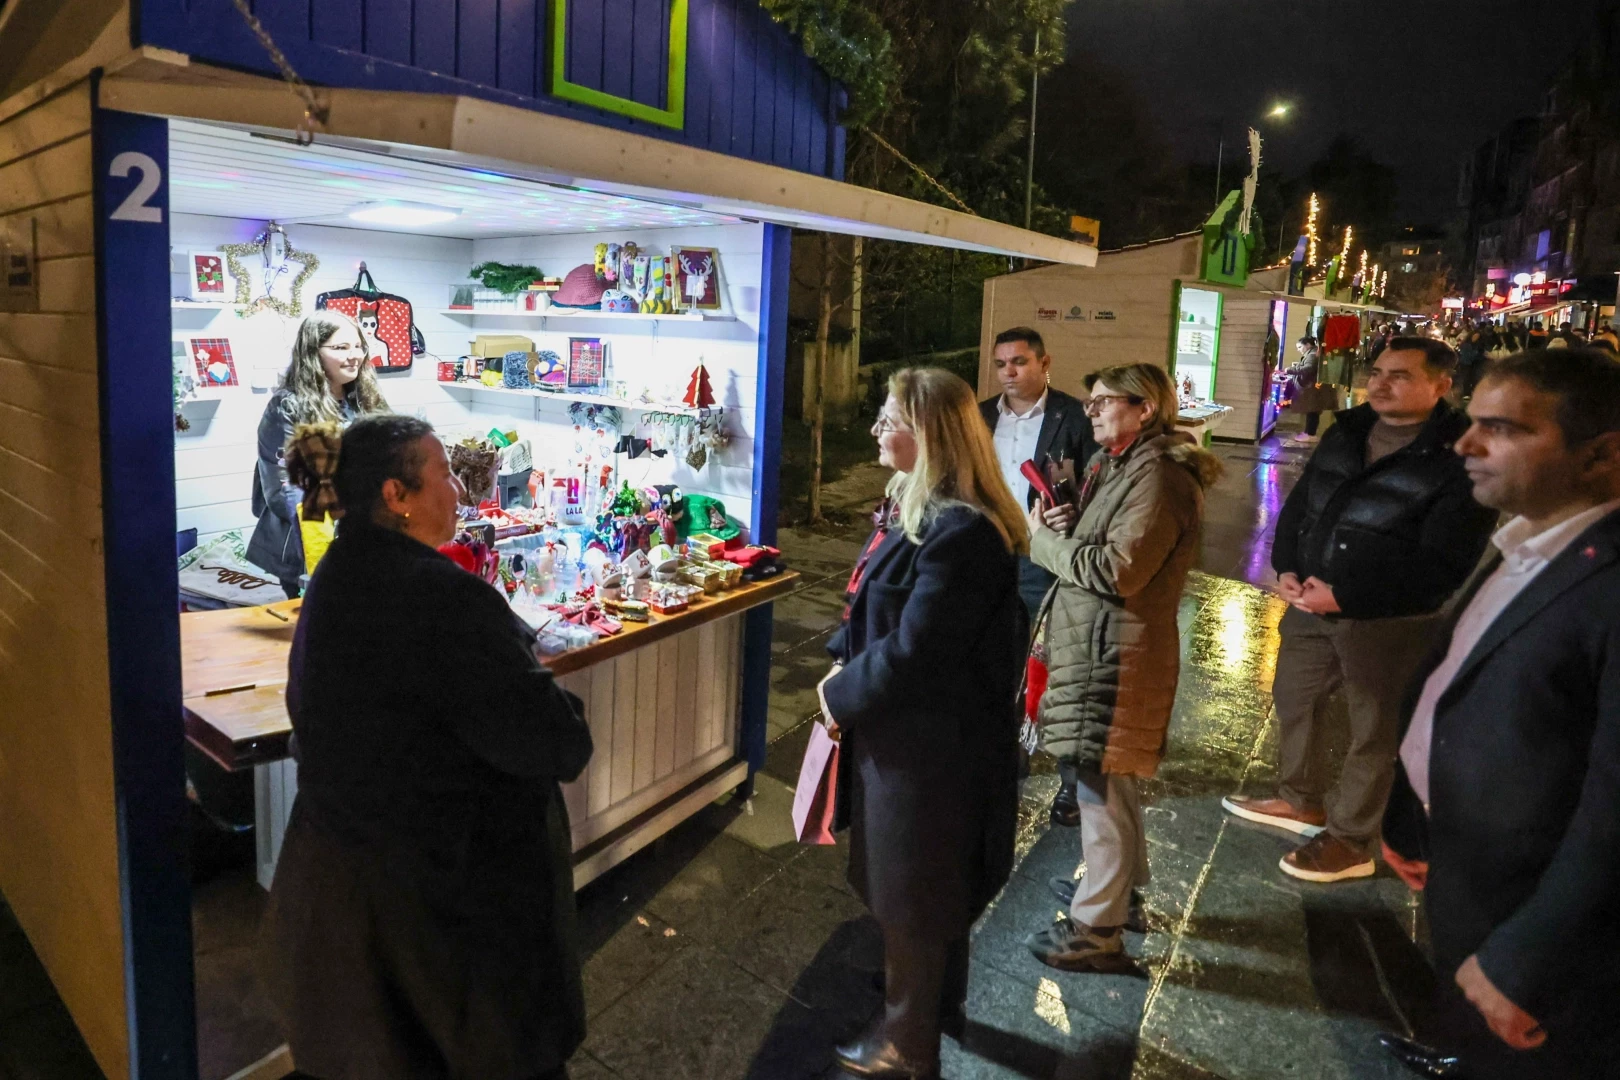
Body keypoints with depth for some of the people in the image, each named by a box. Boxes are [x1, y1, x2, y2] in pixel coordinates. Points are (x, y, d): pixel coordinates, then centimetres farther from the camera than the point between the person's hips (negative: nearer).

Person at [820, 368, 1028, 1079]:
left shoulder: (960, 532, -28)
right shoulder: (911, 506, 5)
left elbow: (914, 651, -27)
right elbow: (874, 606, 14)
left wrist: (841, 696, -13)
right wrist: (843, 663, 1)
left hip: (930, 743, -10)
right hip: (905, 728, 10)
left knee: (912, 895, 10)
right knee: (909, 884, 25)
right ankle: (930, 1006, 48)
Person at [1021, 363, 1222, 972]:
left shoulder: (1158, 477, -18)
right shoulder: (1114, 464, 13)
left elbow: (1118, 571, -24)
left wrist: (1043, 539, -13)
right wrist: (1066, 526, 0)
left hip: (1118, 651, -10)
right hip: (1095, 642, 10)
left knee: (1101, 783, -1)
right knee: (1110, 777, 22)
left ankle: (1097, 928, 12)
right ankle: (1120, 888, 41)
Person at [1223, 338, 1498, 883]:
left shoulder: (1459, 458, -17)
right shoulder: (1346, 433, 6)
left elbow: (1442, 564, -21)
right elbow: (1299, 503, 12)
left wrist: (1346, 597, -24)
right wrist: (1287, 567, -5)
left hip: (1389, 621, -7)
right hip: (1313, 601, 8)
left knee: (1374, 731, 8)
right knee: (1294, 699, 20)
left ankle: (1351, 839, 26)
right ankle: (1301, 800, 42)